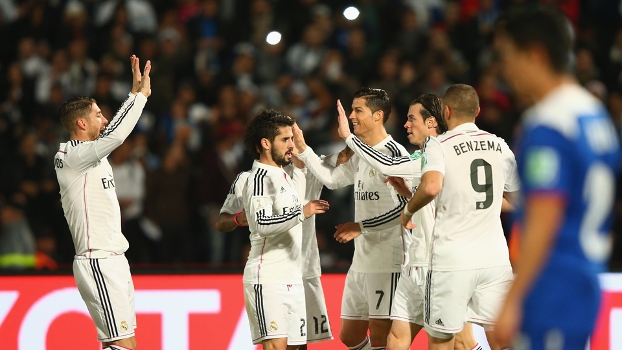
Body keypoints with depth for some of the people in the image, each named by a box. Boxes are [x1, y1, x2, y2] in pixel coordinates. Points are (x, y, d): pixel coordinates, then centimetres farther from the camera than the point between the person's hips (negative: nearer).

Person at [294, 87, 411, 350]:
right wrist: (302, 148, 16)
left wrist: (362, 227, -16)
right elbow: (332, 179, 25)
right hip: (361, 260, 10)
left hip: (387, 260, -10)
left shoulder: (393, 152, -13)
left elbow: (405, 206, -18)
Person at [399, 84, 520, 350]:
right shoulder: (499, 145, 10)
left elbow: (431, 187, -22)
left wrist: (408, 211, -4)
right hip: (494, 257, 4)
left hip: (451, 259, -4)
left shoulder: (438, 144, -4)